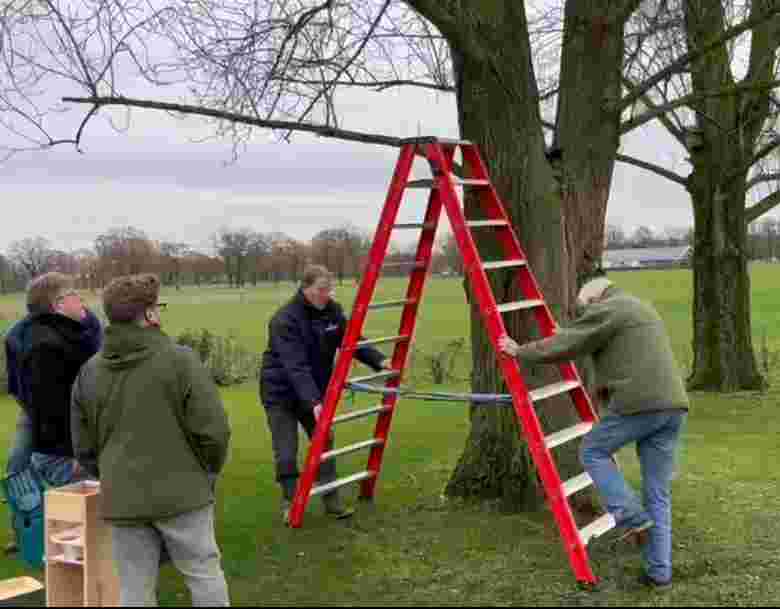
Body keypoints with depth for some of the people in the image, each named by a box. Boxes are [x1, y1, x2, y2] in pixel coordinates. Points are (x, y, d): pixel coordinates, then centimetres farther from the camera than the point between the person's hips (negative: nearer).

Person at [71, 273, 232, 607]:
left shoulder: (89, 371, 5)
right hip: (181, 493, -4)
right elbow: (212, 430, -12)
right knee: (204, 574, 11)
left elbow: (84, 446, 11)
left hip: (123, 501, 4)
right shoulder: (179, 359, -11)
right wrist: (209, 471, 6)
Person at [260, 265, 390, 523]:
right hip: (281, 392, -5)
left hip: (315, 391, 5)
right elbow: (295, 366, -33)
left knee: (324, 444, 3)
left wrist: (378, 360, -14)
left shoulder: (332, 310, -5)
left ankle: (332, 500, 13)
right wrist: (314, 402, -43)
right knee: (286, 453, -3)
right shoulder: (285, 319, -25)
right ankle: (289, 502, 14)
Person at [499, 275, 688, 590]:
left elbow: (564, 344, 0)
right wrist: (603, 390, 43)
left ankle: (632, 517, 3)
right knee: (658, 493, 11)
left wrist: (520, 352, 10)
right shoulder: (640, 308, 28)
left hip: (639, 402, -8)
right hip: (672, 404, 8)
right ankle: (659, 571, 12)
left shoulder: (605, 310, -1)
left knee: (593, 451, 14)